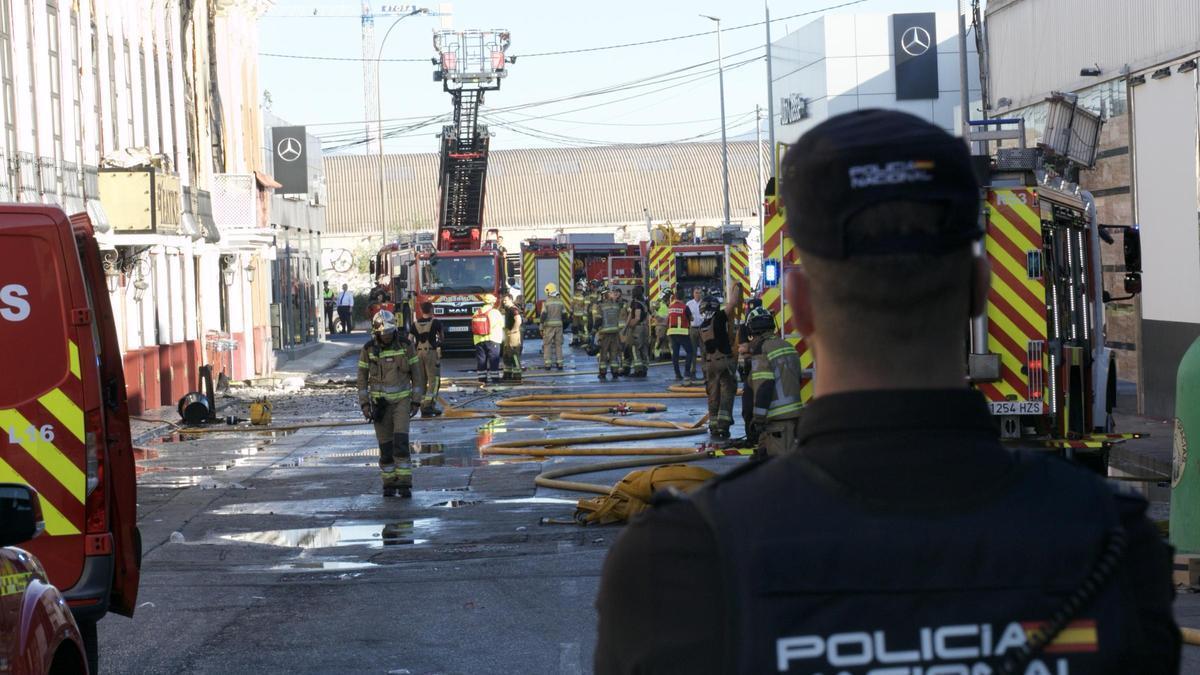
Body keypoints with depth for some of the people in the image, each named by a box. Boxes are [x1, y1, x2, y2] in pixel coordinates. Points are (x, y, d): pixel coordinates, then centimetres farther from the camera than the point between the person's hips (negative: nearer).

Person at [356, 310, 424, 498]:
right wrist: (364, 404, -8)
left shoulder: (405, 345, -9)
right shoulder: (368, 349, -8)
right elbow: (362, 377, 0)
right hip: (380, 401, 1)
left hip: (401, 399, -1)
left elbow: (417, 372, -2)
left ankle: (404, 484, -8)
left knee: (400, 441, -14)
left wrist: (416, 401, -4)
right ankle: (389, 483, 18)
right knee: (385, 445, 3)